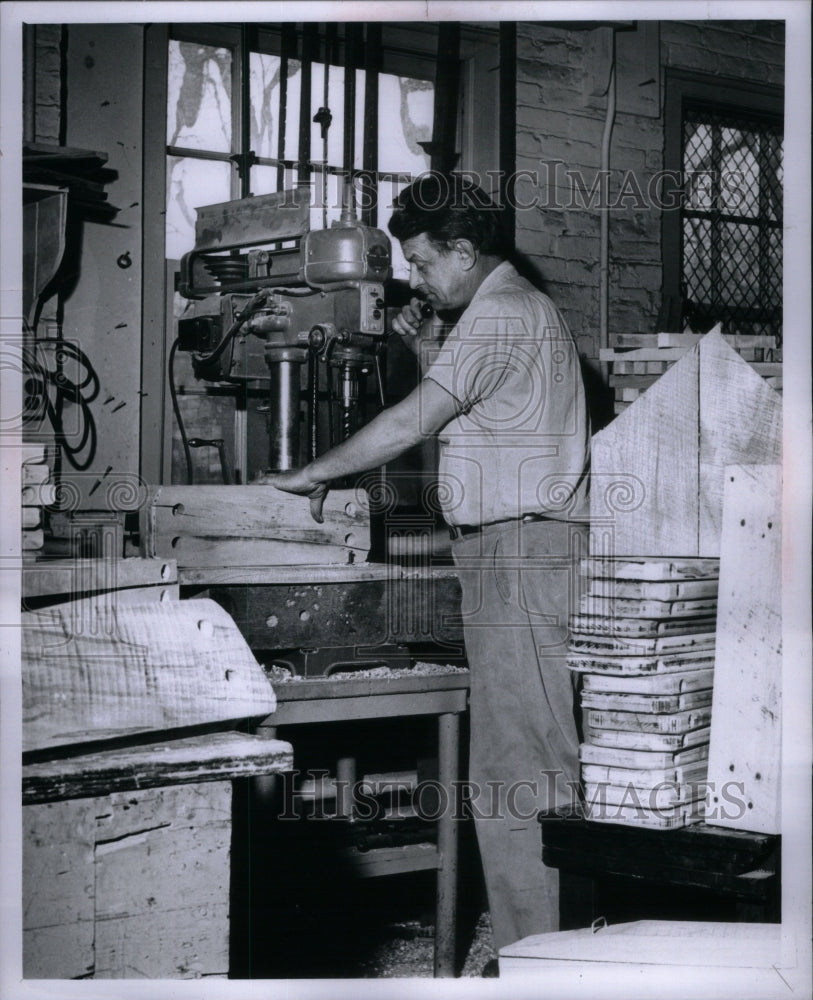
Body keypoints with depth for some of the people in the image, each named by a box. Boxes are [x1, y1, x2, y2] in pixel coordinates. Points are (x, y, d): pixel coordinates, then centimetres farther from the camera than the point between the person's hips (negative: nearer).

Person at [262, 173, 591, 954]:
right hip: (507, 549, 11)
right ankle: (533, 948, 13)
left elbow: (412, 423, -14)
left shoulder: (502, 313, -10)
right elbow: (458, 404, 31)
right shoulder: (511, 309, 23)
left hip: (522, 546, -11)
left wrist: (312, 474, -4)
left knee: (518, 759, -10)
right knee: (514, 751, 9)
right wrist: (424, 347, 16)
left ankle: (536, 951, -7)